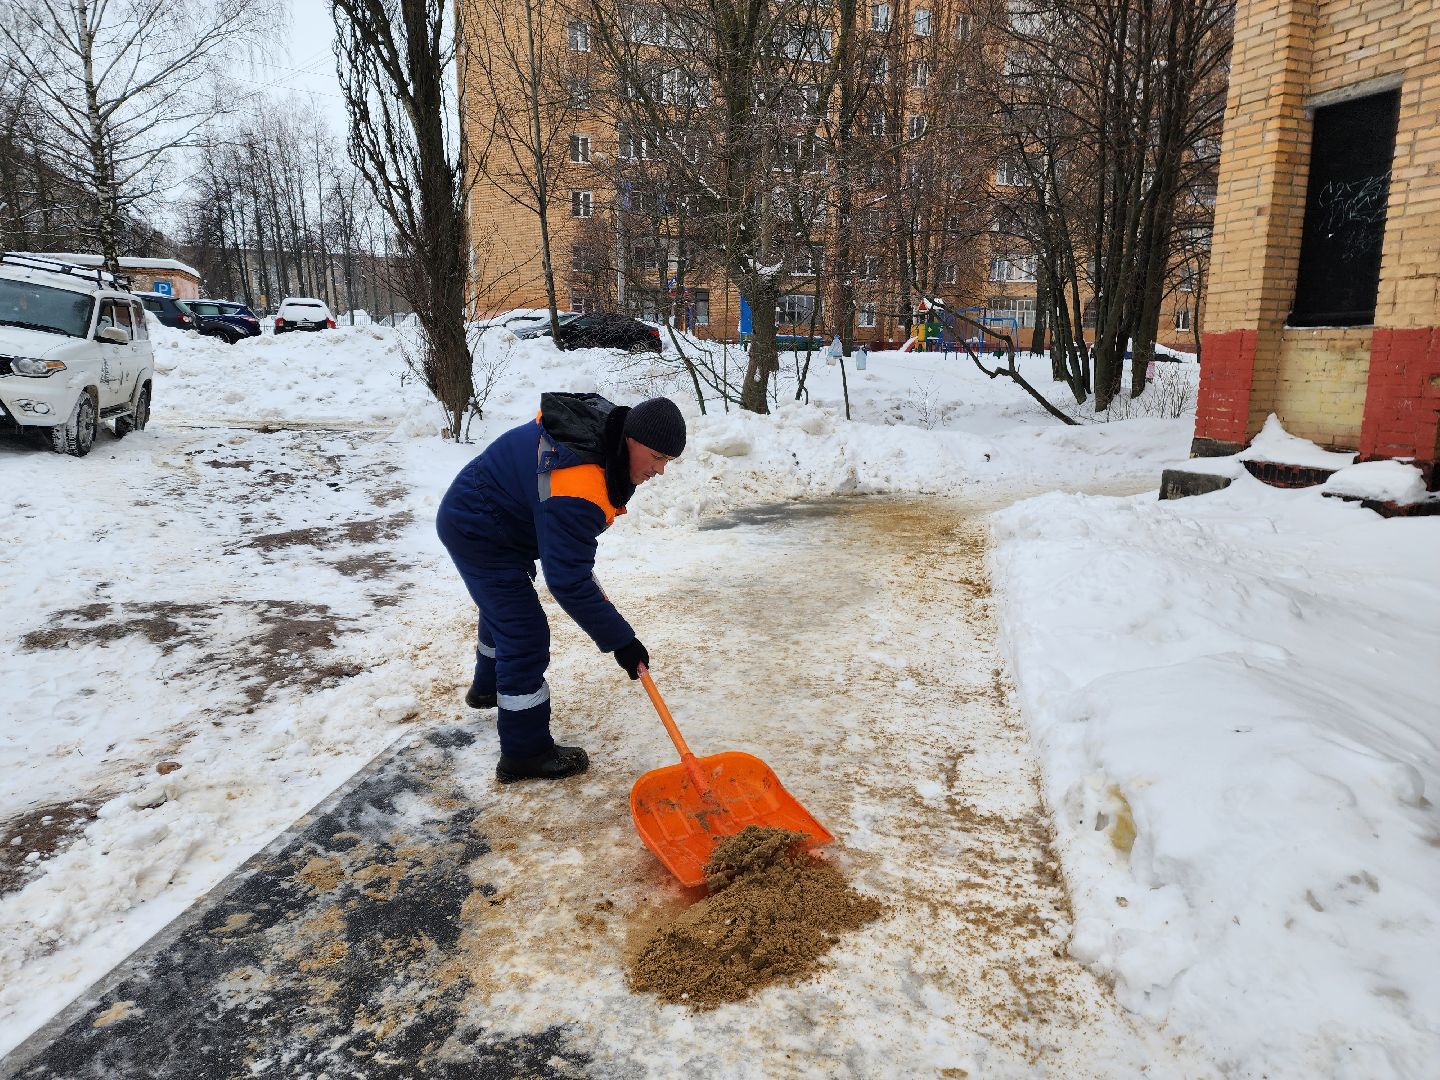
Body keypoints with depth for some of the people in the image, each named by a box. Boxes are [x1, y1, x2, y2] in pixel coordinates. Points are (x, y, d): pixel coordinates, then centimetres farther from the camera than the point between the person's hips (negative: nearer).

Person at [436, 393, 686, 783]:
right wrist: (620, 641, -31)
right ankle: (525, 755, 2)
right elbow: (568, 582, -37)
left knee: (503, 609, 30)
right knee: (525, 638, -10)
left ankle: (488, 687, 57)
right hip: (479, 535, -11)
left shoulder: (604, 421, -9)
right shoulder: (576, 491, -38)